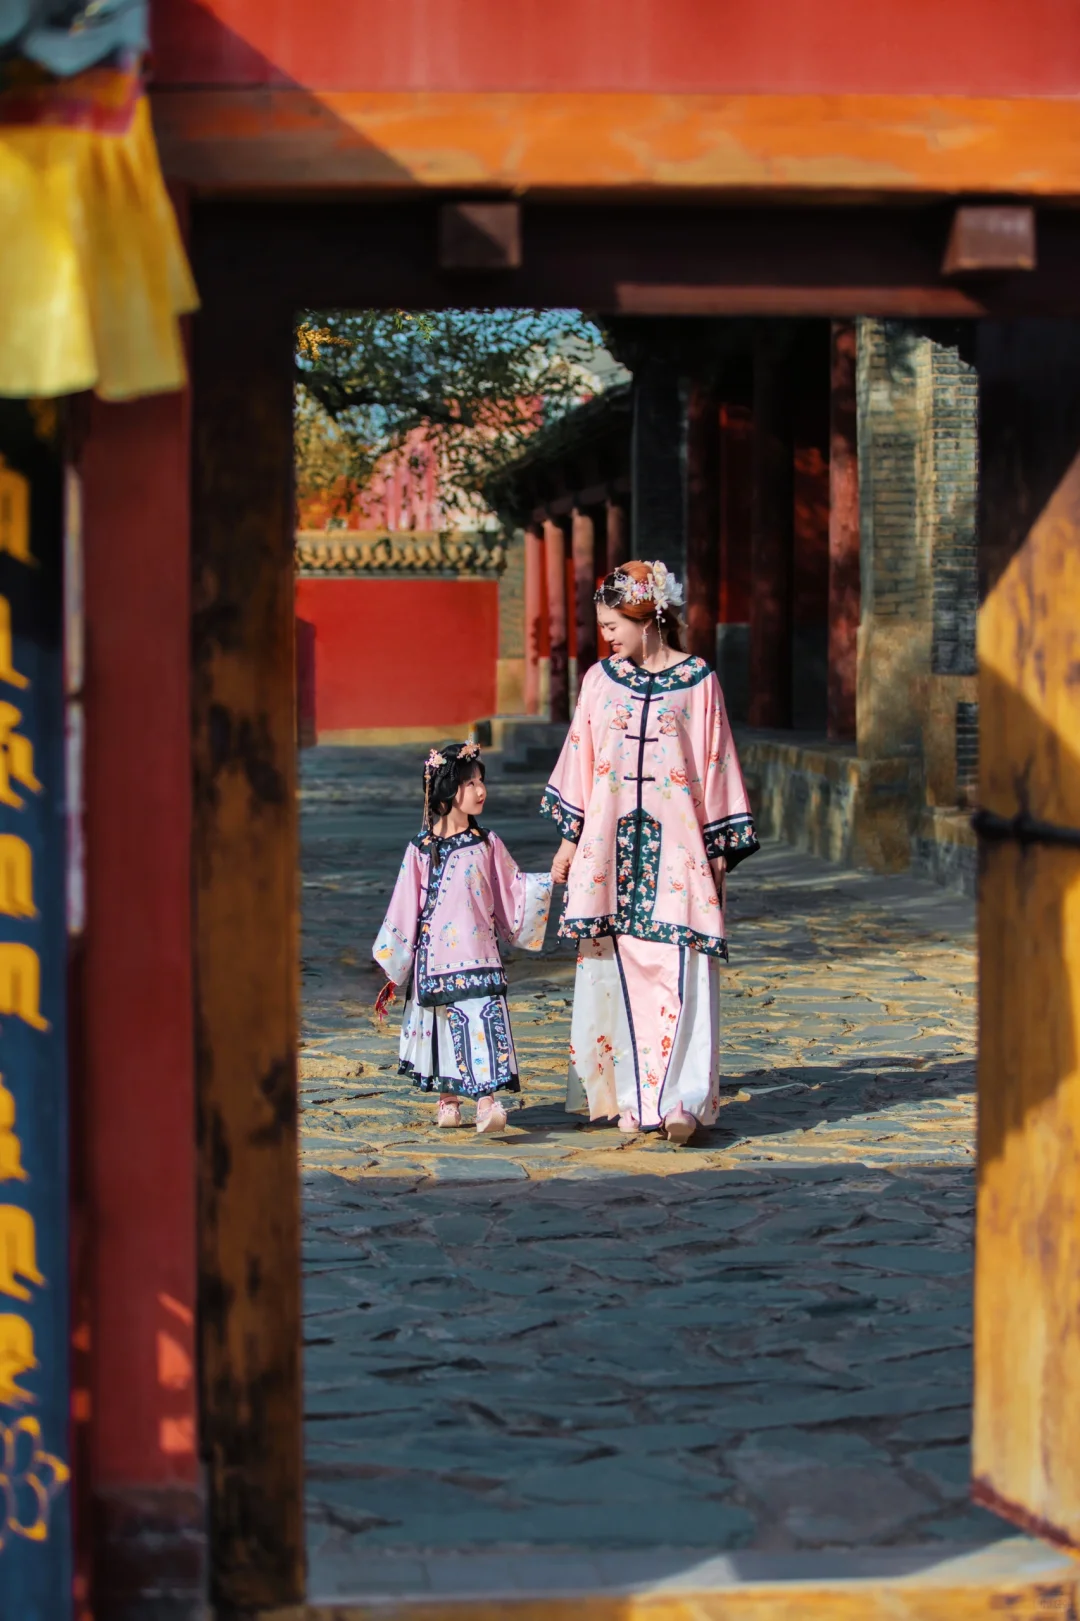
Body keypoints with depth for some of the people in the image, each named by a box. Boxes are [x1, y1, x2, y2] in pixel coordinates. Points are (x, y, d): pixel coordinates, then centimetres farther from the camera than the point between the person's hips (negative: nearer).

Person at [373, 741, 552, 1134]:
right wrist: (391, 965, 6)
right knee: (443, 1025, 7)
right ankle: (447, 1101, 24)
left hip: (478, 954, 0)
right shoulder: (421, 848, -1)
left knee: (483, 1020, -13)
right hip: (435, 956, 0)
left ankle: (487, 1102, -17)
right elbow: (404, 907, 4)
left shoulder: (487, 843, 5)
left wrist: (548, 881, 2)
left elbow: (512, 887, 14)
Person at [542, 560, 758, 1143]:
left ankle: (677, 1100, -11)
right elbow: (581, 761, 13)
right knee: (614, 968, 2)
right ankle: (628, 1096, 9)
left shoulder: (697, 680, 0)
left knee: (678, 969, -10)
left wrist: (718, 849, 1)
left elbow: (715, 764, 3)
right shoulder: (600, 680, 8)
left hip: (676, 842, -3)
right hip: (611, 842, 3)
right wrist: (568, 842, 12)